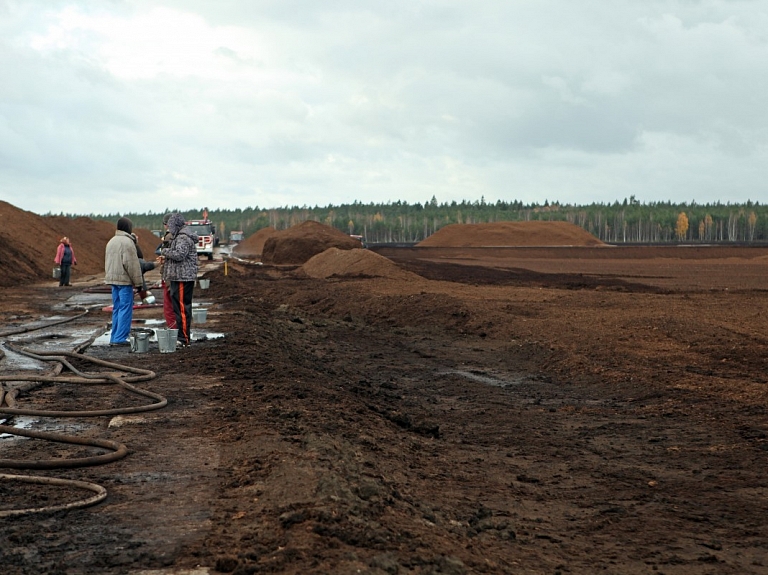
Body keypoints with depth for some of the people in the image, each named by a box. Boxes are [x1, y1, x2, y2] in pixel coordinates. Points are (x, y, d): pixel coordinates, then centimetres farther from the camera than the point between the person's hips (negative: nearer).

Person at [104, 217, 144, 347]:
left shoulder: (111, 242, 17)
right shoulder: (127, 242, -13)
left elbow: (107, 262, 22)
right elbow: (131, 263, -16)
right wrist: (138, 281, -11)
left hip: (112, 279, 9)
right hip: (124, 279, -9)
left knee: (116, 309, 13)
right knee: (125, 309, -6)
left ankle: (114, 338, 14)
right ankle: (120, 338, -9)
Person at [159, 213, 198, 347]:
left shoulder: (183, 238, -14)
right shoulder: (180, 237, 21)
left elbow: (179, 255, -25)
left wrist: (165, 251, -11)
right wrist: (166, 259, 17)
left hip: (183, 279, -11)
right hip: (179, 278, 11)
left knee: (182, 308, -10)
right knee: (179, 307, 14)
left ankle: (184, 340, -10)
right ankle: (182, 337, 19)